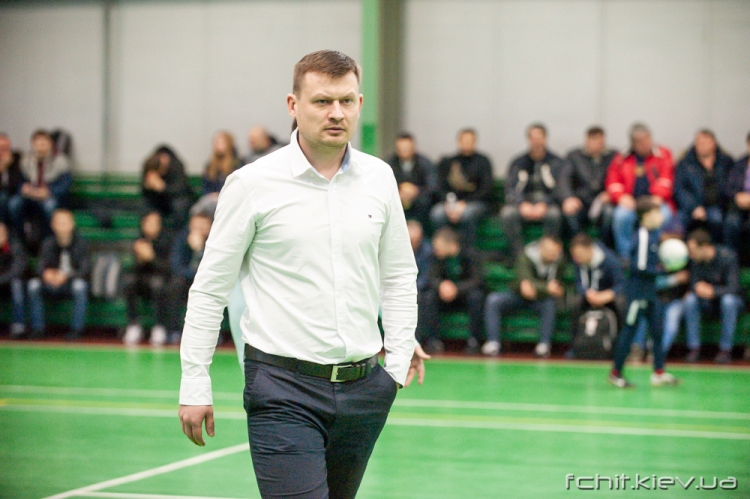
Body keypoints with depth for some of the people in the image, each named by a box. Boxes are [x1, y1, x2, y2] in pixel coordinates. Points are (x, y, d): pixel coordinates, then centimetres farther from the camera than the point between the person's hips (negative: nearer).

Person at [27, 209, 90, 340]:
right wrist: (45, 274, -31)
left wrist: (66, 276, -35)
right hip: (52, 286, 3)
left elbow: (85, 269, -17)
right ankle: (37, 328, -18)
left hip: (73, 283, -3)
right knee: (34, 284, -23)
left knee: (79, 284, -36)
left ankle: (77, 328, -28)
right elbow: (40, 266, -5)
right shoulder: (48, 243, 2)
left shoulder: (81, 243, -8)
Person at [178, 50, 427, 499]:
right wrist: (195, 385, -2)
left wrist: (400, 354, 8)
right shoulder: (253, 184, -5)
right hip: (284, 388, -5)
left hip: (364, 387, 5)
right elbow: (210, 288, 0)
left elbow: (399, 276, 18)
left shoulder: (379, 177, 7)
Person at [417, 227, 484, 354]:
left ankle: (474, 340, -25)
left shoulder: (470, 255, -18)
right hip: (444, 297, 2)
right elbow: (432, 277, -16)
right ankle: (432, 338, -20)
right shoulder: (437, 256, -10)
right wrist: (441, 286, -41)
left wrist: (456, 289, -41)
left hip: (465, 293, -2)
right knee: (428, 296, -26)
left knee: (475, 296, -35)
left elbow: (477, 280, -24)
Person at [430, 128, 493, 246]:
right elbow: (441, 188, 9)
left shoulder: (482, 161, 7)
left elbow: (485, 190, -2)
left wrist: (464, 203, -14)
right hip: (451, 201, 2)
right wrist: (449, 203, -12)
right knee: (436, 214, -30)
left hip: (476, 202, -2)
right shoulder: (447, 162, 14)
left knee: (466, 214, -37)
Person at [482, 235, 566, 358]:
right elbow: (526, 282, -37)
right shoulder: (525, 257, -24)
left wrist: (536, 289, -36)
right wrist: (547, 288, -52)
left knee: (550, 303, -36)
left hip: (541, 298, 1)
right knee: (492, 300, -27)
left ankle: (544, 345, -31)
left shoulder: (559, 261, -16)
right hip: (518, 296, -1)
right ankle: (493, 343, -29)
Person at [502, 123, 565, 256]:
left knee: (554, 214, -37)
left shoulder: (555, 162, 5)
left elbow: (559, 190, -4)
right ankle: (519, 255, -27)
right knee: (508, 214, -32)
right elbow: (511, 189, -1)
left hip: (546, 204, -1)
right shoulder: (518, 162, 9)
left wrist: (544, 205, -23)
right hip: (523, 203, 1)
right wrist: (523, 204, -22)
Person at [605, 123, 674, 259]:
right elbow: (612, 182, 9)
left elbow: (666, 179, 1)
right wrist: (621, 197, -12)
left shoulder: (663, 155, 12)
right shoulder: (622, 159, 14)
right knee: (621, 216, -33)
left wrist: (658, 196, -17)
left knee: (663, 216, -34)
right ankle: (625, 257, -23)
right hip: (631, 203, 1)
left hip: (657, 203, -1)